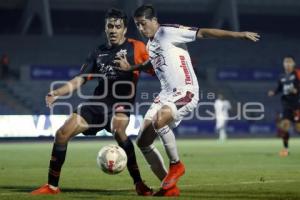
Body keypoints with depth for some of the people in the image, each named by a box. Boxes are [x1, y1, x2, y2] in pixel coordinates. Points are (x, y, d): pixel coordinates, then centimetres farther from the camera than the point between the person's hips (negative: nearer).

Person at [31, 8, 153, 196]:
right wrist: (56, 93, -5)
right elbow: (80, 80, 9)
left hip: (122, 103, -5)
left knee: (118, 131, -37)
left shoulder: (135, 47, 1)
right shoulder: (98, 53, 14)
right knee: (62, 133, -5)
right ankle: (52, 186, 7)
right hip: (98, 102, 5)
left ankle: (139, 183, -25)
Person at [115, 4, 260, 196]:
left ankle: (176, 165, -13)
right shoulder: (150, 44, 17)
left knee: (159, 120, -36)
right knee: (143, 141, 1)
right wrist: (130, 68, 32)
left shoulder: (168, 32, -8)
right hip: (166, 94, 9)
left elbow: (202, 33, -14)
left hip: (185, 92, -9)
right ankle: (169, 187, 8)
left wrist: (237, 34, -19)